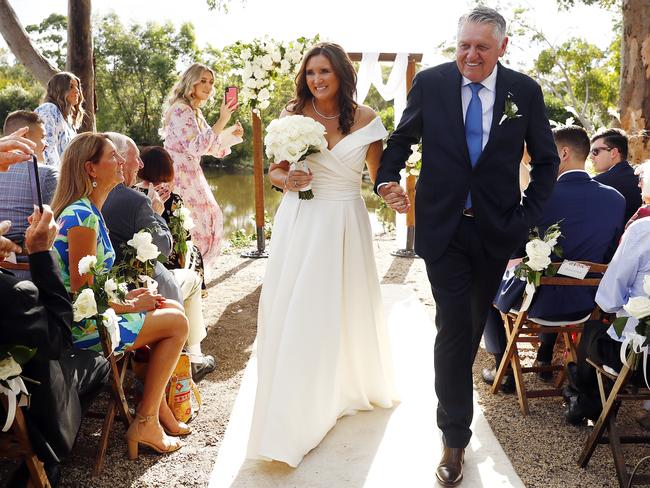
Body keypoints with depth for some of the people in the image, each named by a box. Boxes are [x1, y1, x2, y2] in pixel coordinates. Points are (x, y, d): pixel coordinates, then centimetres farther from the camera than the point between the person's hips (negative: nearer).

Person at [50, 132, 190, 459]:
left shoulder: (89, 211, 9)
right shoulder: (82, 217, -22)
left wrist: (126, 295, 6)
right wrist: (131, 306, -11)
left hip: (91, 313, 9)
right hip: (83, 327, -9)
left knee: (173, 309, 12)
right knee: (177, 323, -3)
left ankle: (159, 410, 18)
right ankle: (145, 424, 5)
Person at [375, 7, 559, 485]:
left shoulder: (525, 91, -2)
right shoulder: (430, 83, -4)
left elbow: (546, 160, 5)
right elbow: (403, 138, 6)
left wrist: (528, 216, -5)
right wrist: (388, 178, -13)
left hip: (497, 230, 2)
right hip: (443, 227, -2)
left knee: (476, 321, 18)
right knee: (453, 327, -6)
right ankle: (455, 437, 9)